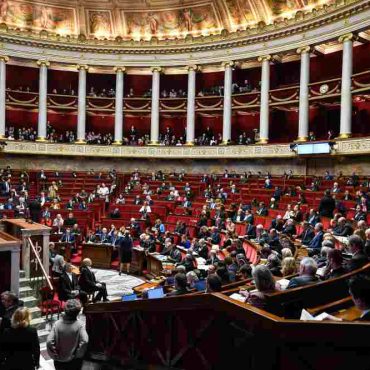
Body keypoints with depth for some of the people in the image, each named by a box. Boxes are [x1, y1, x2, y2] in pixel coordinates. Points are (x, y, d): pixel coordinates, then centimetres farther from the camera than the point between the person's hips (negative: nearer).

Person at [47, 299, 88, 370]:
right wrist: (78, 354, -15)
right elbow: (84, 341, -31)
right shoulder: (79, 325, -20)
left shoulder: (57, 324, -15)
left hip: (59, 361, 2)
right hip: (74, 361, -2)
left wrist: (55, 354, -7)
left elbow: (49, 342, -20)